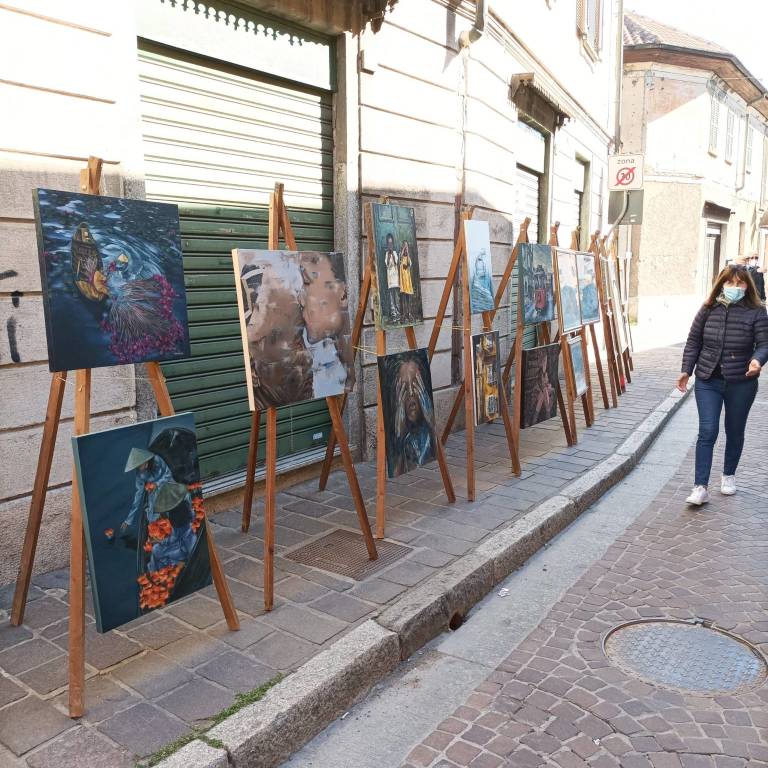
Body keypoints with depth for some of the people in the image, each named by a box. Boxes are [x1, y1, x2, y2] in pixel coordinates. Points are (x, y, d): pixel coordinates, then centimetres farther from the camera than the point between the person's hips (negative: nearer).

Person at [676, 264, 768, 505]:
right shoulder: (708, 310, 1)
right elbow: (693, 342, 7)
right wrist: (686, 370, 3)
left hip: (741, 383, 0)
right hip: (708, 381, 0)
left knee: (734, 431, 14)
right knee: (707, 432, -7)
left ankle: (729, 475, 37)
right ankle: (701, 487, -6)